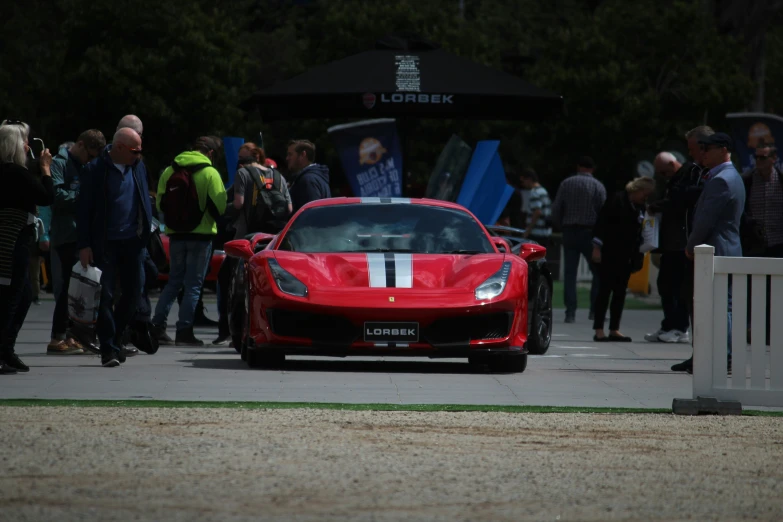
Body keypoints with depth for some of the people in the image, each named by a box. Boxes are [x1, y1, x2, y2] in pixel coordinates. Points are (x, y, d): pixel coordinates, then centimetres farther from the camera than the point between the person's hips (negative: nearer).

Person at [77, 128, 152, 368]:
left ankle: (112, 338, 24)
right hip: (105, 243, -5)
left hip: (132, 240, 5)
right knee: (106, 295, -5)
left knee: (133, 292, 7)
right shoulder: (95, 170, -7)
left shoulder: (138, 167, 8)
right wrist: (84, 245, -11)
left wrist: (145, 232, 5)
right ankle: (109, 349, -1)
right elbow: (83, 209, -7)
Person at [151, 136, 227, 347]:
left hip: (176, 234, 5)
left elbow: (160, 203, 6)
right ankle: (184, 331, -2)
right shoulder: (210, 173, -9)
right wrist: (211, 219, 9)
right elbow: (219, 206, -11)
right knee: (193, 284, 1)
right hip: (201, 234, -5)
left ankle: (158, 326, 8)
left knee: (174, 281, 15)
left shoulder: (169, 172, 5)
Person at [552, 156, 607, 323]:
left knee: (570, 273, 3)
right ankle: (595, 310, 2)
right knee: (598, 271, 8)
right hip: (589, 232, -2)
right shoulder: (598, 186, -2)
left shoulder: (566, 184, 5)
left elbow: (556, 211, 3)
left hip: (569, 232, 2)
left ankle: (570, 312, -4)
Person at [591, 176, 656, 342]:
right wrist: (597, 247, -17)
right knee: (605, 290, -5)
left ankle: (614, 330, 10)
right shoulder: (617, 201, -11)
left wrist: (637, 256, 10)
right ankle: (599, 330, -4)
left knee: (620, 292, 6)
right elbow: (601, 223, -13)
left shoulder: (640, 208, 12)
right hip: (609, 254, -7)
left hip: (625, 257, 7)